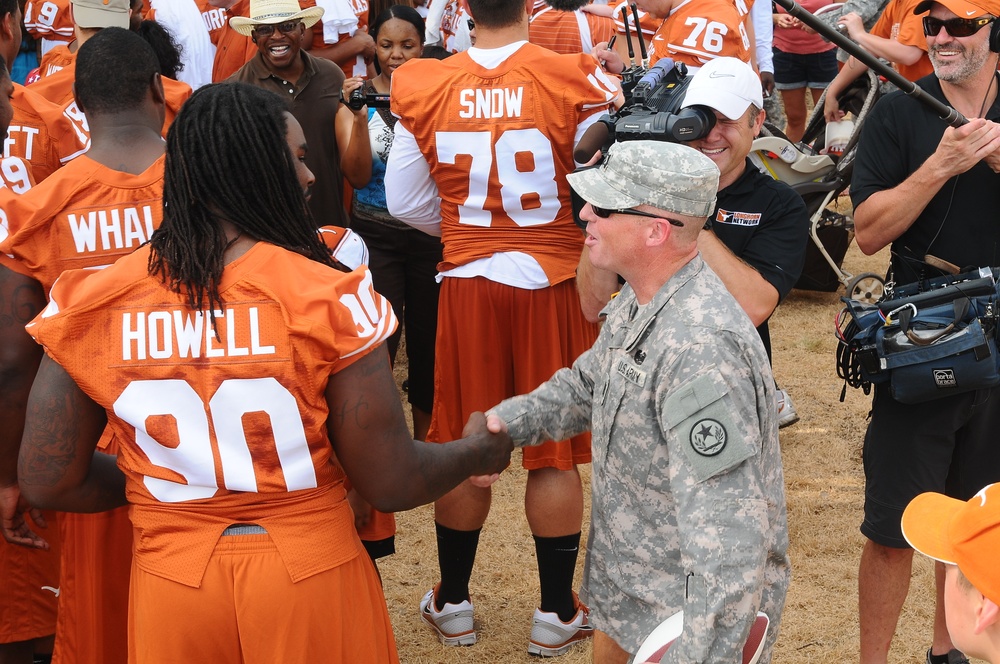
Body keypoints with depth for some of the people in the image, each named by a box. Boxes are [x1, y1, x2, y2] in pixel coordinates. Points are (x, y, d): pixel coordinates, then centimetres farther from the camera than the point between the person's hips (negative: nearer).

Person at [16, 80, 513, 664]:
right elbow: (393, 483, -12)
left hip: (170, 581, 2)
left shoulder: (90, 305, -8)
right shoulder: (328, 297, -16)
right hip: (311, 579, -2)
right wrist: (478, 451, 9)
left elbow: (48, 480, -3)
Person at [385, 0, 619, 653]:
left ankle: (453, 603, 28)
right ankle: (556, 613, 19)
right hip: (553, 283, -2)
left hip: (467, 282, 2)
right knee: (555, 455, 9)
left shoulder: (425, 89, -7)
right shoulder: (576, 82, -15)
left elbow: (405, 202, 3)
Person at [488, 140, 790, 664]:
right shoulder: (637, 298, -1)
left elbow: (727, 529, -36)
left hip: (691, 613, -10)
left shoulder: (702, 350, -33)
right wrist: (508, 421, 1)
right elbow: (589, 384, 18)